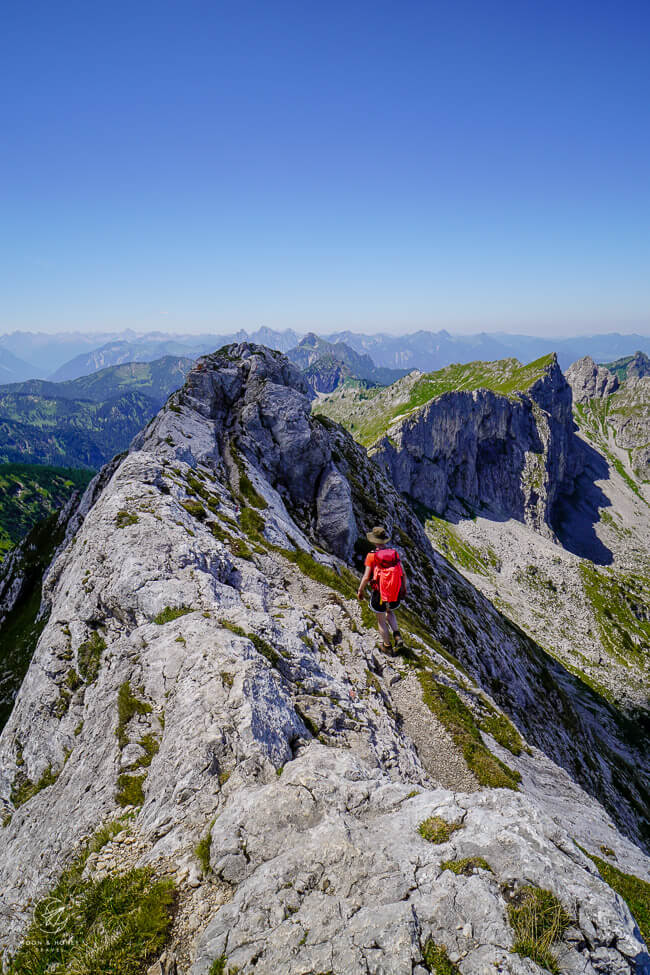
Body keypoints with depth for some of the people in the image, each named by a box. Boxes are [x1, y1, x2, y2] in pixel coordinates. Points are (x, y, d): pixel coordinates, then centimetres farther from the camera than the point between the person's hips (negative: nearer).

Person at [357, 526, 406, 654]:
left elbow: (366, 577, -14)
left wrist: (360, 591, 2)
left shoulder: (371, 555, -14)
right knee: (389, 612, 32)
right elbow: (403, 574, 1)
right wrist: (404, 589, 16)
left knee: (381, 620, 17)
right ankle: (397, 636, 15)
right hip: (395, 595, 4)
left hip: (379, 594, -4)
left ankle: (387, 646, 29)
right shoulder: (394, 553, -3)